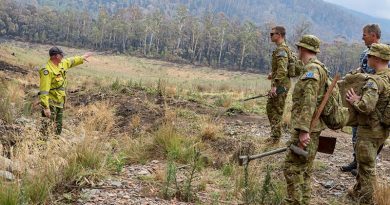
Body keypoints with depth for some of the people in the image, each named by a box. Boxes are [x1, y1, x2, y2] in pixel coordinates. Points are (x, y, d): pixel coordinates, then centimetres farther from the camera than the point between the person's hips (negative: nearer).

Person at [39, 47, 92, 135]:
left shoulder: (62, 64, 5)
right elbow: (44, 91, -25)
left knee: (58, 128, 17)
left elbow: (71, 61, 29)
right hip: (51, 104, -9)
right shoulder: (47, 71, -22)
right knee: (47, 128, -10)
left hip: (60, 103, 9)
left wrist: (82, 58, 40)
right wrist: (46, 107, -29)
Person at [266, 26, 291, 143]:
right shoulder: (283, 48, 15)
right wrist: (273, 74, 23)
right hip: (280, 84, 10)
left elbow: (282, 70, -26)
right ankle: (274, 135, 25)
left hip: (281, 85, -10)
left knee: (277, 111, -3)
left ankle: (275, 138, 4)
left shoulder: (281, 49, -17)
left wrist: (275, 86, -28)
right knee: (270, 107, 17)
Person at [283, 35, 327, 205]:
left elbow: (308, 102, -24)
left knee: (293, 168, -8)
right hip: (312, 127, 10)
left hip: (306, 128, -10)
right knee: (304, 168, 14)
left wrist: (303, 130, -28)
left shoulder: (311, 69, -16)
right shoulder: (320, 68, 16)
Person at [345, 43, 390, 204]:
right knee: (365, 163, 25)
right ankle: (358, 191, 41)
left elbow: (366, 106, -35)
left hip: (369, 130, -9)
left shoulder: (375, 81, -24)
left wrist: (355, 101, -16)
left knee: (367, 167, 3)